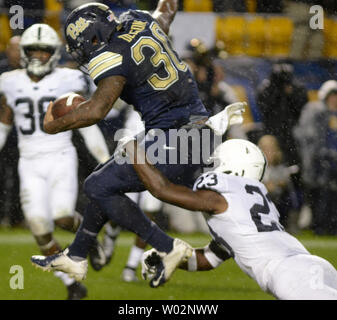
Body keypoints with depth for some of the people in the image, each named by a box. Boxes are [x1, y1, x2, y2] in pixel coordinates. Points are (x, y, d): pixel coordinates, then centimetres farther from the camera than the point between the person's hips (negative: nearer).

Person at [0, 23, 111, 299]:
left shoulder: (67, 82, -2)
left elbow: (88, 127, 2)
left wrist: (107, 162, -2)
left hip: (61, 159, -3)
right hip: (30, 163, 3)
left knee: (63, 216, -23)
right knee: (41, 232, -9)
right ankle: (73, 286, 6)